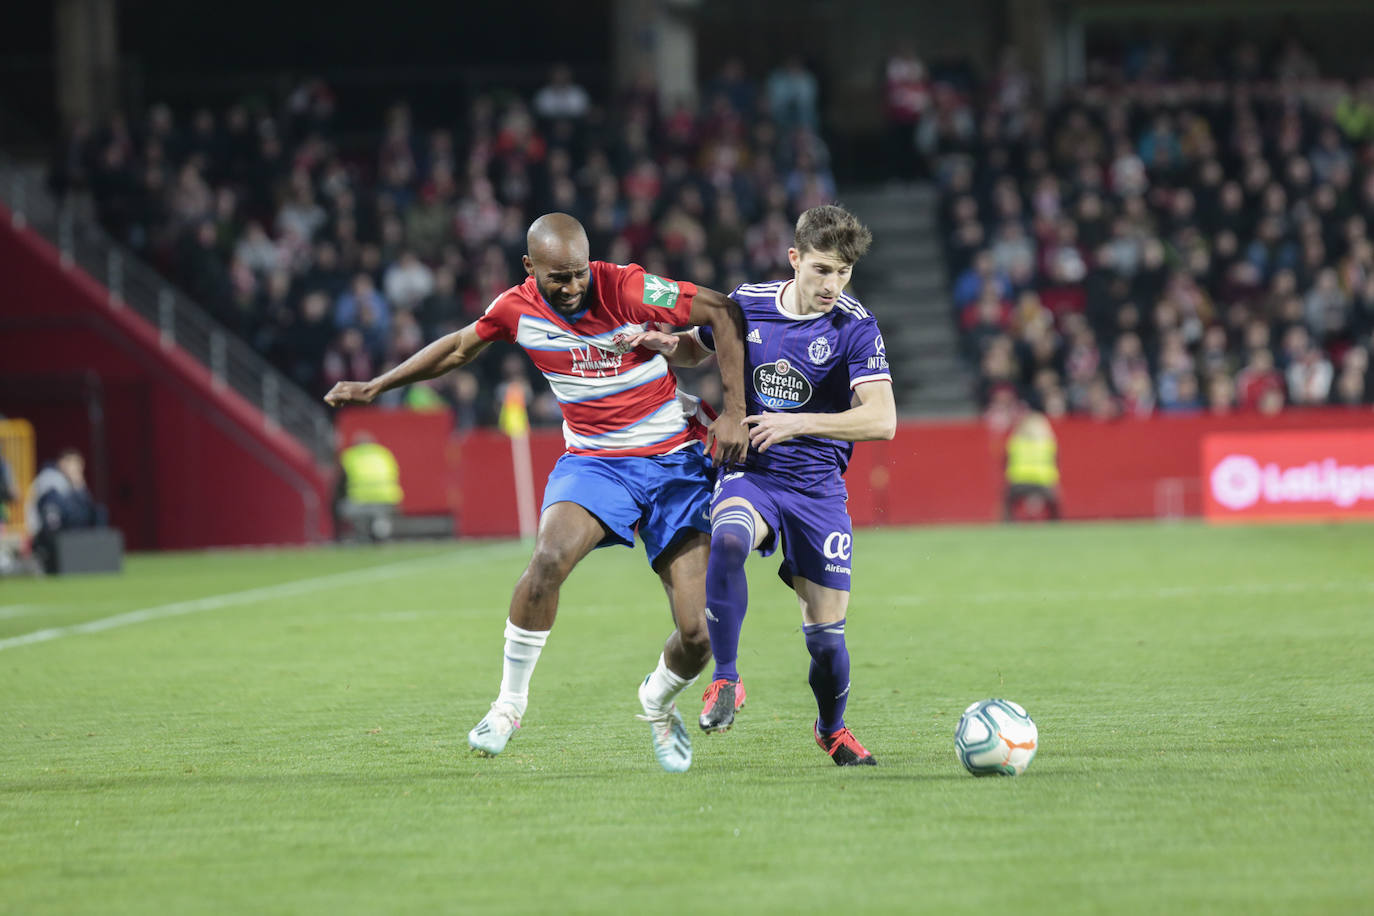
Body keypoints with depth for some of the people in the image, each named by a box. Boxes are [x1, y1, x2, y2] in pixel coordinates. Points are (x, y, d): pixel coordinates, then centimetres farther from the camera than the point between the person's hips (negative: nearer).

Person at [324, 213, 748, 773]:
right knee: (550, 558, -32)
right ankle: (511, 701, -13)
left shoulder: (629, 290, -18)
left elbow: (722, 312, -10)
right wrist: (375, 387, 16)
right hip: (592, 460, 2)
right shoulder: (517, 308, -6)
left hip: (674, 462, -1)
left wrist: (734, 411, -14)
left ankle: (659, 702, 27)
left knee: (697, 633, -9)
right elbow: (460, 347, 14)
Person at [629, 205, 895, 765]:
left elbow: (881, 420, -20)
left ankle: (832, 728, 31)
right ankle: (725, 680, -22)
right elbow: (697, 348, 20)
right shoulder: (747, 304, -1)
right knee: (727, 540, -35)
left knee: (825, 630, 0)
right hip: (748, 473, 1)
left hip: (818, 487, -1)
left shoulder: (855, 327, -11)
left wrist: (797, 423, -28)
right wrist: (667, 344, -3)